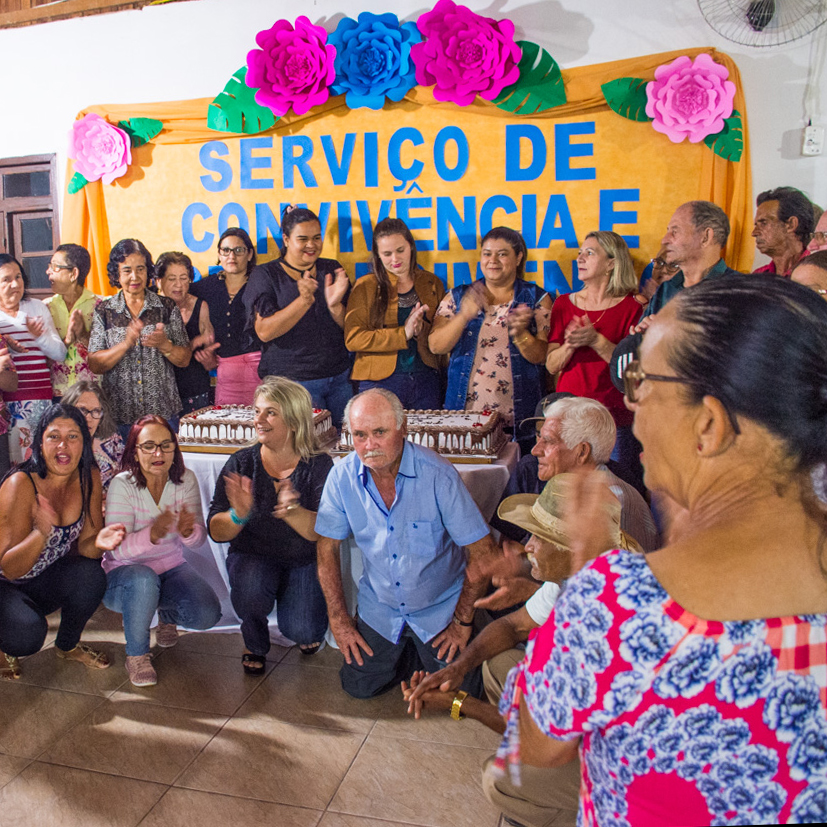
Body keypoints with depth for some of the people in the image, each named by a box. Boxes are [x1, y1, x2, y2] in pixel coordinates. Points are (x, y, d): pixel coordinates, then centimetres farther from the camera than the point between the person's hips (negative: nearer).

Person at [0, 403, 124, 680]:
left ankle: (68, 646, 5)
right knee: (27, 634, -32)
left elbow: (83, 546, -7)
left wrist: (99, 542, -31)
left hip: (46, 582, 5)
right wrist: (42, 533, -44)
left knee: (91, 576, -26)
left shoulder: (89, 477, -11)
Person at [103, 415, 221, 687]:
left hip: (171, 567, 3)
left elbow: (200, 539, -11)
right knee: (143, 578, -38)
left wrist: (188, 531, -36)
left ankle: (167, 615, 18)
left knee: (208, 615, -19)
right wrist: (153, 535, -45)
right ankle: (136, 654, -12)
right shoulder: (122, 485, -18)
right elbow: (118, 549, -25)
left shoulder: (185, 479, -8)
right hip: (123, 574, -3)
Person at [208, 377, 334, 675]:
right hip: (252, 557, 1)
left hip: (303, 561, -1)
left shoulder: (319, 466, -9)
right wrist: (239, 515, -30)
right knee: (249, 590, -31)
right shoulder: (241, 463, -4)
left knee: (303, 632, -21)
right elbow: (216, 532, -7)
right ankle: (255, 644, 4)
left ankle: (306, 630, 20)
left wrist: (291, 510, -38)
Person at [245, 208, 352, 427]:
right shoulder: (265, 275, -2)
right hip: (291, 380, -4)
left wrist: (335, 306, -15)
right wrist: (304, 301, -24)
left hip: (339, 378, 4)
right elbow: (264, 331, -15)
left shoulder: (332, 270, 8)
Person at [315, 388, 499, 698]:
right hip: (379, 608, 3)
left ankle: (433, 654, 24)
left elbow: (483, 551, -18)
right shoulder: (342, 476, -14)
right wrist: (338, 619, -3)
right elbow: (327, 548, -2)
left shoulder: (437, 474, -24)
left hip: (440, 609, -3)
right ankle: (410, 654, 27)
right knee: (358, 686, 0)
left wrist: (463, 621, -11)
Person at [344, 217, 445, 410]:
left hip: (425, 380, 3)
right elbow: (353, 339, -10)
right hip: (379, 381, -2)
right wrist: (403, 333, -15)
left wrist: (421, 329, -12)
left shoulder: (431, 284, 9)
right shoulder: (365, 287, 0)